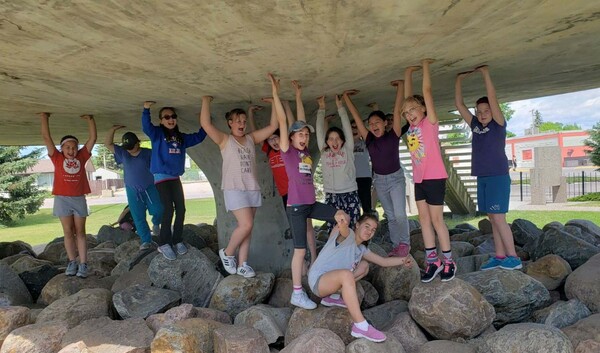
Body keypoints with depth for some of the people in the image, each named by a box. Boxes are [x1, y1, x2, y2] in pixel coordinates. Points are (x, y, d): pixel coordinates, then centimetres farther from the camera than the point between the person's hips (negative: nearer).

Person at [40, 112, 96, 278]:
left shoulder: (82, 157, 6)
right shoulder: (57, 158, 4)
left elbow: (92, 138, 7)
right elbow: (46, 137, 3)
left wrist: (90, 119, 5)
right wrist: (45, 118, 3)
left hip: (79, 199, 0)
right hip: (62, 199, 0)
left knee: (80, 232, 4)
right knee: (68, 232, 5)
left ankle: (83, 264, 3)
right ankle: (72, 262, 11)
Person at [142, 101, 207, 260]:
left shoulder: (182, 137, 13)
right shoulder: (157, 134, -2)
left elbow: (198, 137, 20)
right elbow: (146, 127, -20)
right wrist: (146, 109, -34)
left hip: (175, 178, 6)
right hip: (161, 177, -6)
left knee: (181, 209, 3)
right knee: (168, 209, -15)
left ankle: (177, 240, 14)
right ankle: (164, 244, -7)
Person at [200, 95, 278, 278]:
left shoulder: (251, 138, 13)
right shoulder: (224, 140, 1)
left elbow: (273, 126, 11)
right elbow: (205, 123, -13)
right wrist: (206, 101, -10)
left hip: (252, 189, 5)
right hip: (234, 189, -5)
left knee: (247, 228, 6)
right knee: (246, 225, -14)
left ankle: (242, 265, 14)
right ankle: (227, 253, 10)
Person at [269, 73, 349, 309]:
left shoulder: (307, 153, 10)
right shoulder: (287, 151, -6)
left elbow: (301, 121, 15)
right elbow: (282, 121, -11)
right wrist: (275, 92, -12)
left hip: (311, 204, 7)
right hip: (296, 206, -7)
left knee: (342, 217, 7)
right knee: (300, 249, -3)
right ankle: (297, 294, 8)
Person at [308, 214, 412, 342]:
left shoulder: (361, 249, 11)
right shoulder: (347, 235, -14)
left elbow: (383, 261, 21)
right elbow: (344, 230, -40)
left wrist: (403, 260, 15)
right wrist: (342, 223, -62)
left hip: (332, 281, 9)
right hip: (317, 280, -9)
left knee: (364, 265, 13)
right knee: (346, 274, -37)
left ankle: (333, 297, 4)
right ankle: (360, 326, -32)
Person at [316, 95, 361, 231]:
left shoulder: (348, 149, 5)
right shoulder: (324, 152, 8)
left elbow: (347, 127, 2)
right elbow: (320, 130, 8)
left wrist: (340, 106, 2)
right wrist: (321, 108, 9)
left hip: (350, 194, -1)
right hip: (331, 195, 1)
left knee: (352, 228, 0)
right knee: (333, 229, 0)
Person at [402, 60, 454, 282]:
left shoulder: (430, 122, -7)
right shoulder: (412, 126, 8)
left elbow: (427, 92, -10)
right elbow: (408, 97, 12)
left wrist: (425, 64, -5)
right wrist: (408, 72, 17)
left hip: (435, 178, -6)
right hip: (418, 179, 6)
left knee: (436, 220, -1)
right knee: (423, 219, 8)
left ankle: (448, 261, 13)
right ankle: (432, 261, 16)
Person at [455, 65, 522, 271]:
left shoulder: (498, 124, -2)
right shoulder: (475, 126, 11)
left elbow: (493, 99, -14)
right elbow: (459, 104, 10)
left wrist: (485, 74, -15)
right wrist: (459, 79, 6)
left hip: (498, 177, -6)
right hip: (482, 178, 6)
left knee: (499, 218, -7)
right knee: (492, 219, 8)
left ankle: (513, 257, 1)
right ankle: (500, 256, 13)